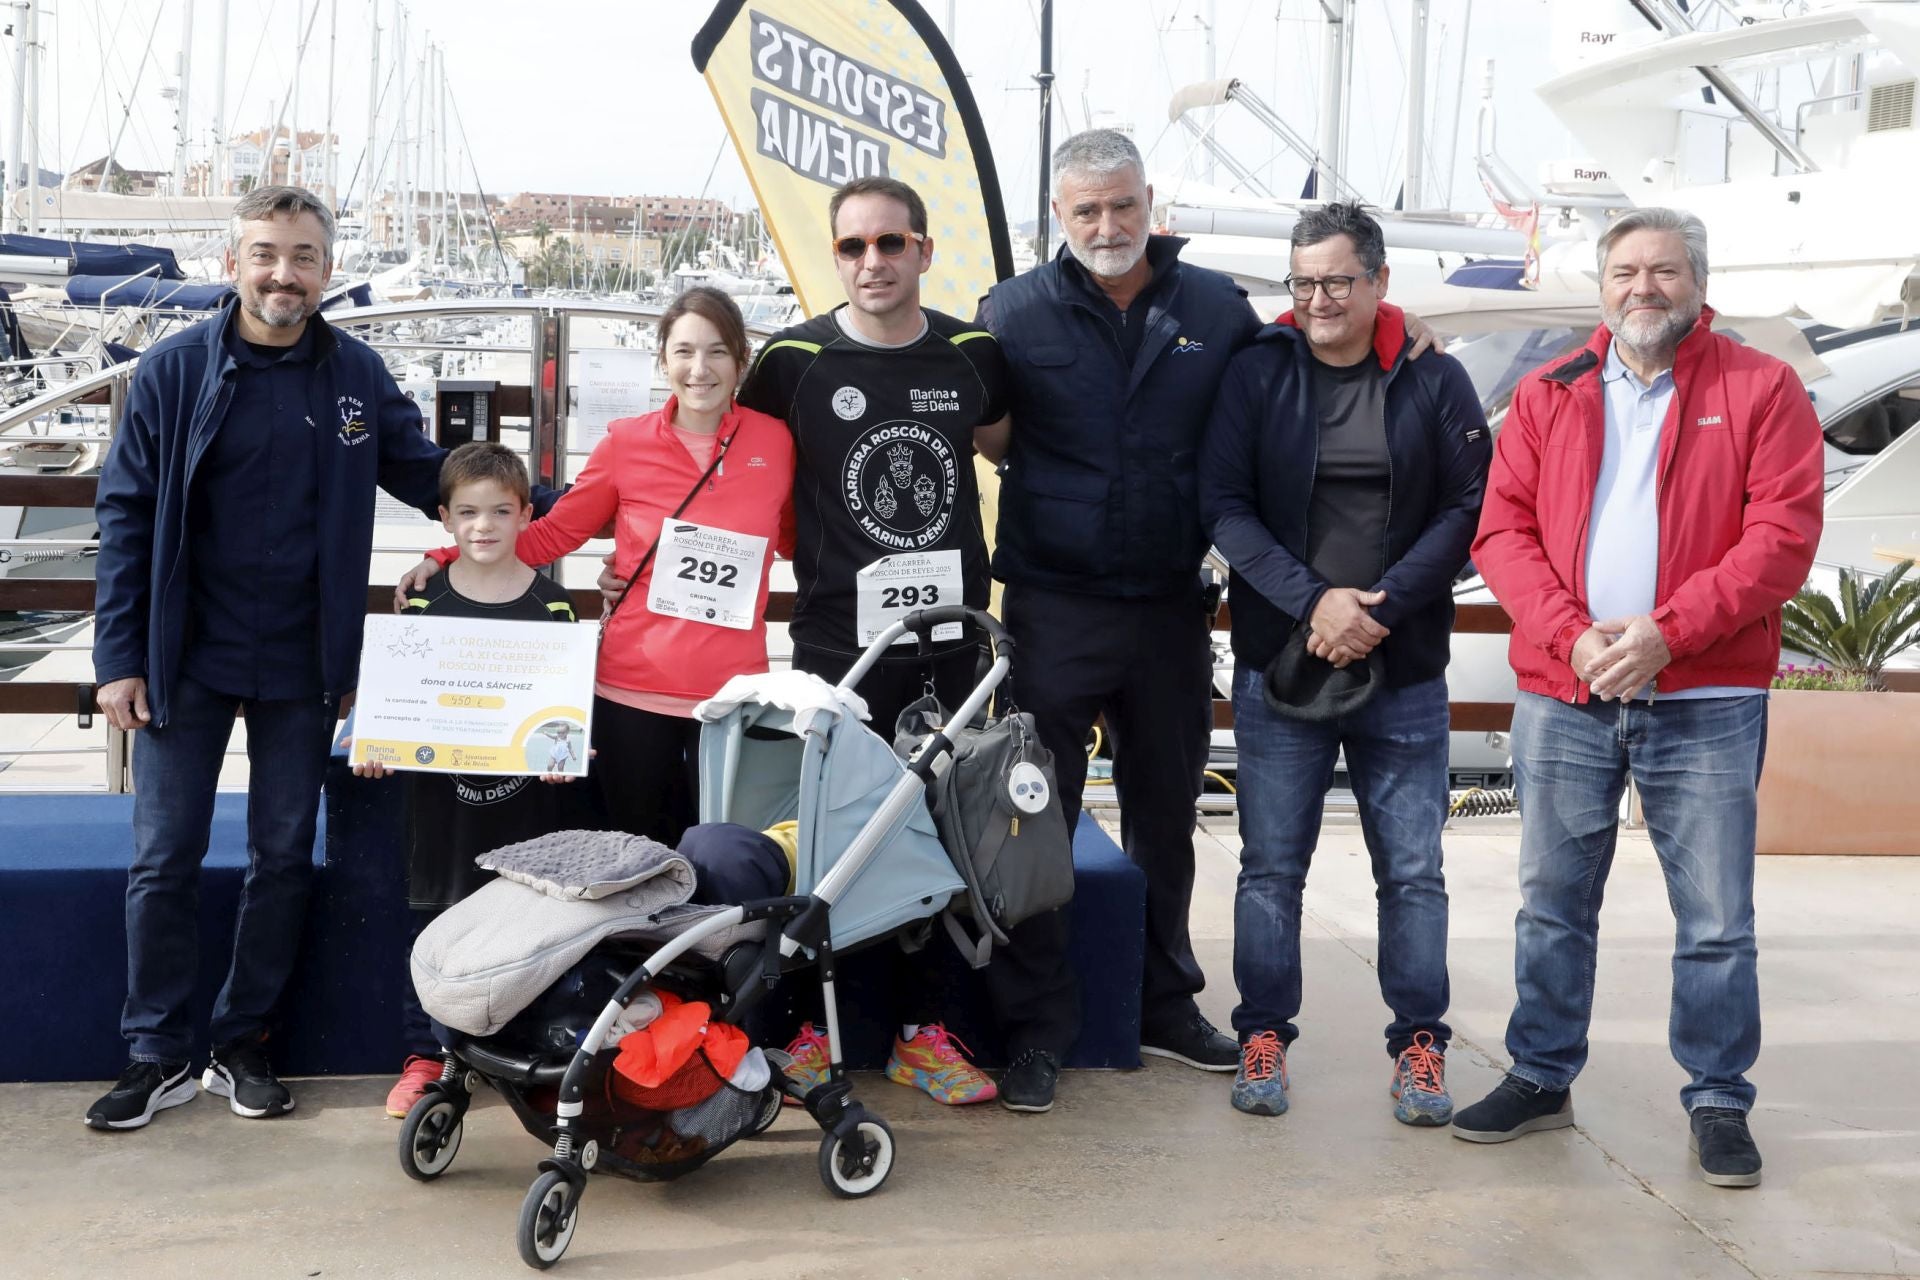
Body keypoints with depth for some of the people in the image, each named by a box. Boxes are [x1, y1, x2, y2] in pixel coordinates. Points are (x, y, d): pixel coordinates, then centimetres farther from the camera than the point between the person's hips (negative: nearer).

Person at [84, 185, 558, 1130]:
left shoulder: (357, 375, 0)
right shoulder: (175, 369, -5)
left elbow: (430, 476, 9)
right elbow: (126, 514, -2)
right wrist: (118, 658, -6)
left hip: (301, 665, 2)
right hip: (186, 661, -1)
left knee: (283, 858, 10)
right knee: (164, 860, 4)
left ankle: (243, 1044, 25)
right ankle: (156, 1055, 19)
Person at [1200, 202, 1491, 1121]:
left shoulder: (1434, 380, 3)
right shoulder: (1257, 373, 3)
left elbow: (1470, 506, 0)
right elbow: (1224, 504, -2)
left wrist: (1381, 604, -11)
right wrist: (1312, 600, -13)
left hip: (1404, 671, 0)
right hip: (1279, 663, 0)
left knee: (1413, 867, 5)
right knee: (1272, 864, 5)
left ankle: (1420, 1043, 18)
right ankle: (1263, 1037, 18)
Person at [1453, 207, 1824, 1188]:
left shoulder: (1762, 390, 2)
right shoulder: (1547, 396, 10)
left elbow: (1783, 534, -7)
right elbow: (1503, 530, 2)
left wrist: (1668, 630, -17)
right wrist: (1571, 634, -13)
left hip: (1706, 702, -2)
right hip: (1562, 699, 3)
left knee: (1716, 920, 4)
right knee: (1552, 905, 11)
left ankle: (1718, 1100, 18)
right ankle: (1541, 1079, 25)